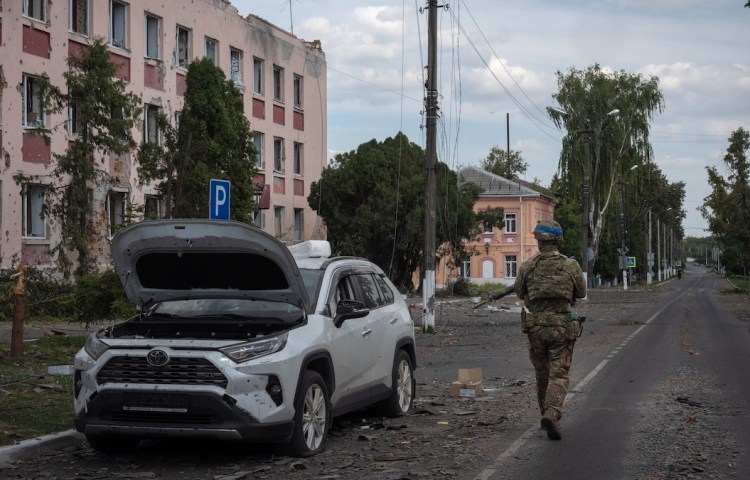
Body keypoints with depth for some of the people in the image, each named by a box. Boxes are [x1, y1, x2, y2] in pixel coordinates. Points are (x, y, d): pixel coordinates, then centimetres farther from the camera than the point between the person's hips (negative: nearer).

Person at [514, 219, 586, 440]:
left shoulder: (527, 267, -4)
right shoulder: (571, 266, -6)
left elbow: (520, 293, 10)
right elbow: (581, 292, 9)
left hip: (535, 327, 2)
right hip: (562, 328, -2)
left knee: (542, 374, 17)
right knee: (558, 375, -1)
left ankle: (547, 413, 27)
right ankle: (552, 414, -22)